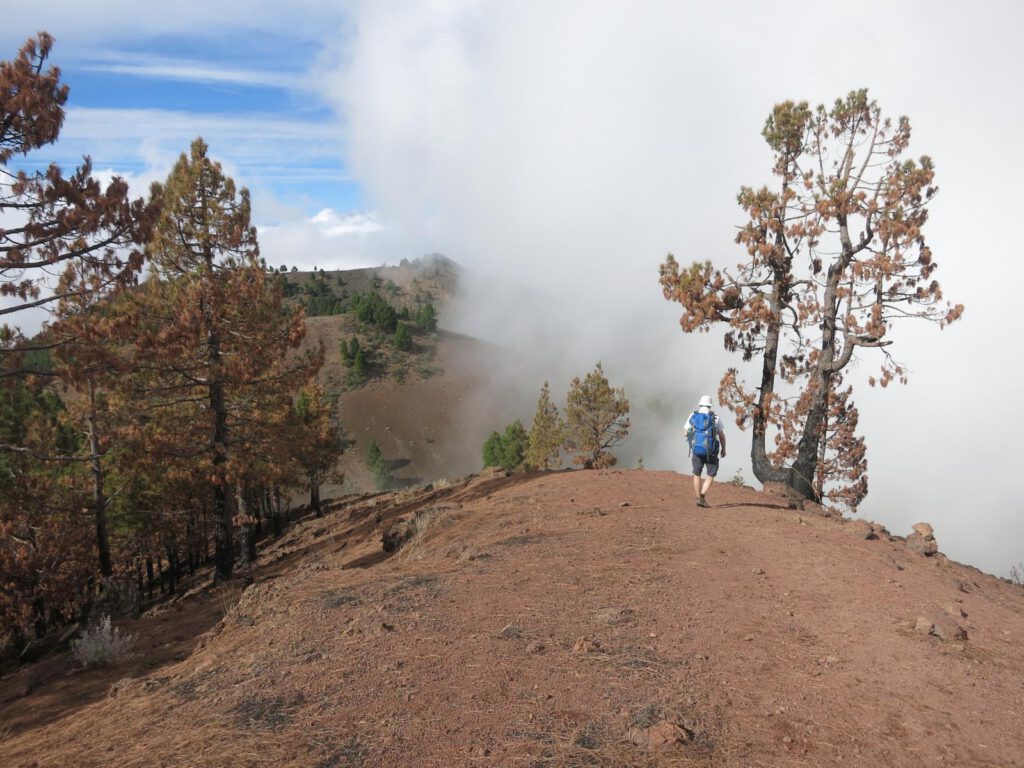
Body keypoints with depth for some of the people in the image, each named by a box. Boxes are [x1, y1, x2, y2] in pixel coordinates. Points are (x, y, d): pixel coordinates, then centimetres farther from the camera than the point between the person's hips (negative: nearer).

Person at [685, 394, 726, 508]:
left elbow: (686, 434, 6)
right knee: (711, 475, 8)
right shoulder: (715, 418, -4)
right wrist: (724, 449, 14)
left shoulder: (692, 416, 0)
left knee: (697, 474, 18)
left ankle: (698, 498, 19)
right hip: (711, 451, -2)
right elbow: (722, 436, 0)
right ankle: (702, 496, -10)